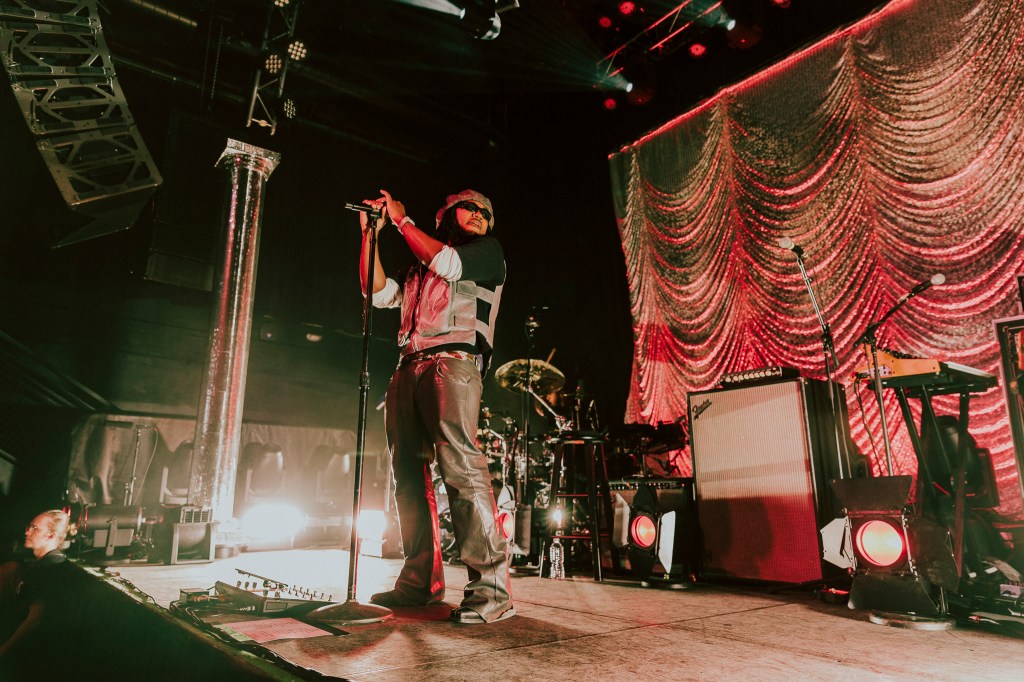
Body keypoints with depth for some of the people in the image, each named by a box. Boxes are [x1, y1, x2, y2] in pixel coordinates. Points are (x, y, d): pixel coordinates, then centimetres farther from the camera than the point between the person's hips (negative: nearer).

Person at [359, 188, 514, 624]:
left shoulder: (488, 250, 16)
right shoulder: (419, 269, 31)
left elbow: (446, 264, -2)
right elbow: (378, 293, 21)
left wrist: (402, 220, 8)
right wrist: (370, 233, 18)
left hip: (453, 362, -6)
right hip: (409, 369, 6)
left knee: (460, 466, -20)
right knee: (408, 473, 2)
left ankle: (491, 589, -20)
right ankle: (420, 583, 9)